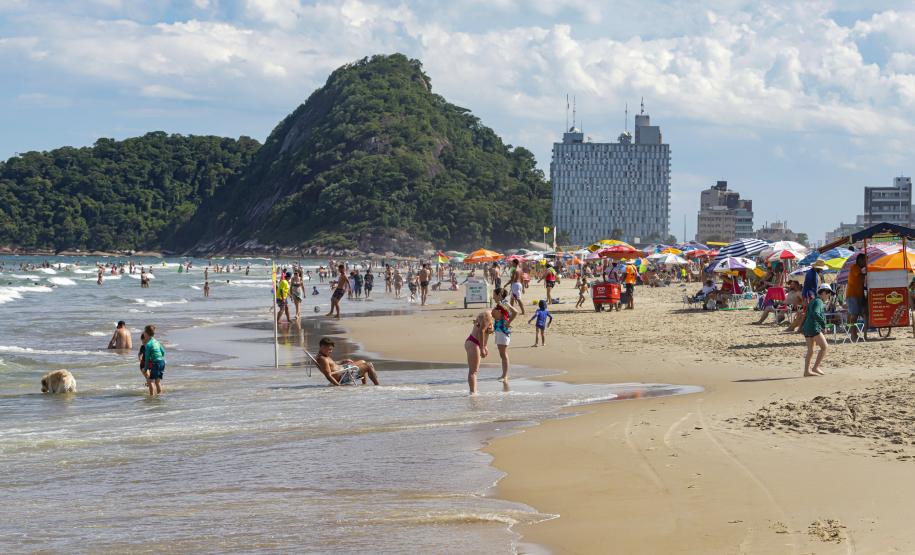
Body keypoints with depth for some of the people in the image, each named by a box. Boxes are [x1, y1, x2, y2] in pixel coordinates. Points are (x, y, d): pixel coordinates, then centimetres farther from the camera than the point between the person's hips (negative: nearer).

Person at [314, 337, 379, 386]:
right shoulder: (323, 359, -25)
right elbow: (328, 376, -30)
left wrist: (342, 362, 14)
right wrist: (339, 385, -32)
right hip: (343, 376, -12)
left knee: (363, 362, 30)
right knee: (369, 366, -7)